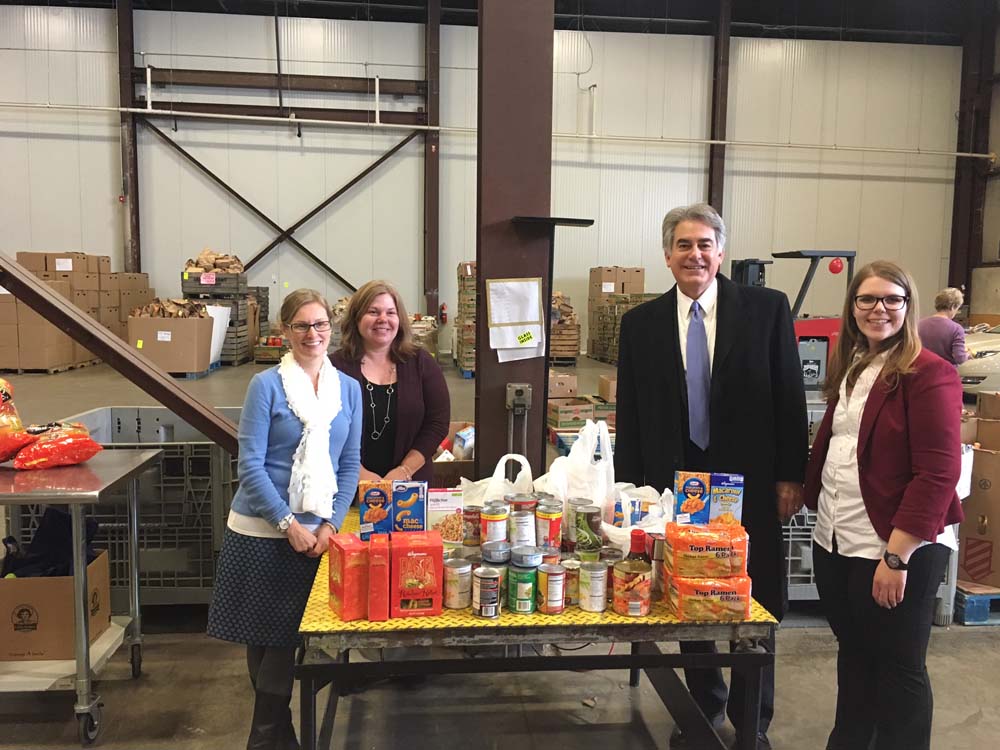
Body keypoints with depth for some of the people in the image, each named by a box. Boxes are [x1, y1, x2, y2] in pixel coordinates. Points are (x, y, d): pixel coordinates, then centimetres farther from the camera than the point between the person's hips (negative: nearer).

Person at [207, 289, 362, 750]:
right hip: (261, 530, -2)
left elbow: (349, 465, 6)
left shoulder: (349, 389, 4)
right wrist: (287, 524, -16)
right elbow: (251, 465, -11)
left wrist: (330, 526, -4)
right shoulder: (266, 385, -7)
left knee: (287, 637, 9)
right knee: (260, 637, 9)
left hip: (317, 532, 3)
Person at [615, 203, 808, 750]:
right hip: (675, 482, 2)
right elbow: (630, 414, 4)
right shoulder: (641, 323, 2)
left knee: (756, 605, 9)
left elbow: (789, 395, -1)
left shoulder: (767, 309, -2)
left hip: (749, 483, -1)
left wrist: (791, 475, -4)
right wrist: (630, 488, 3)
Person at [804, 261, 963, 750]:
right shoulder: (850, 368, 11)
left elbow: (938, 473, -18)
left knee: (898, 667, 9)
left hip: (896, 549, -7)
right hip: (835, 542, 7)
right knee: (853, 653, 21)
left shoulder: (929, 374, -13)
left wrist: (897, 556, -20)